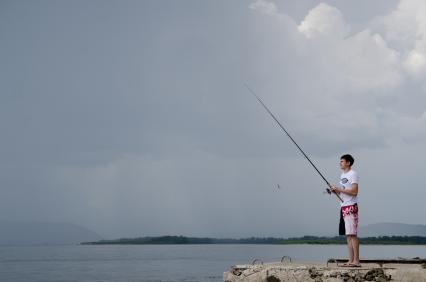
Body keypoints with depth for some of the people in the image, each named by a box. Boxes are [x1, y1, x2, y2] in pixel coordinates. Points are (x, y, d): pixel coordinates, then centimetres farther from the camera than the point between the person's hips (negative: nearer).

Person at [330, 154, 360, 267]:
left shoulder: (353, 174, -9)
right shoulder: (343, 175, 20)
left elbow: (354, 192, -18)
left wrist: (339, 189, -16)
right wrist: (335, 190, 6)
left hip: (351, 207, -9)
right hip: (343, 207, 9)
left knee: (352, 234, -12)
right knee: (348, 235, 7)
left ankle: (356, 261, -12)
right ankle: (351, 260, 8)